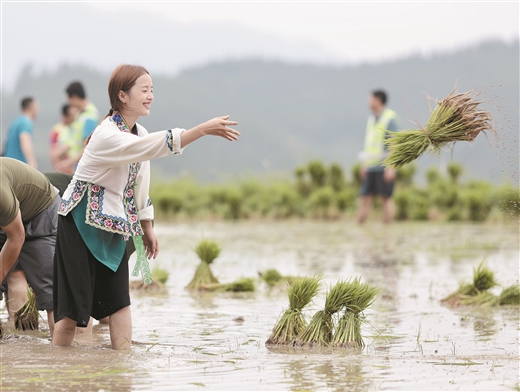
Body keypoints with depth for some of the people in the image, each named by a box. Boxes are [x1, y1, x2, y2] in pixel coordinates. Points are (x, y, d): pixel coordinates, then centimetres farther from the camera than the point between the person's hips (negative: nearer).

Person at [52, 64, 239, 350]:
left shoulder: (139, 134, 6)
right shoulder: (107, 135, -23)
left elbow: (139, 185, 16)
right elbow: (157, 145, -37)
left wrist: (147, 228, 17)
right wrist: (203, 130, -42)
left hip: (114, 225, 8)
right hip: (81, 221, -8)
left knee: (119, 299, 2)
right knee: (74, 298, -7)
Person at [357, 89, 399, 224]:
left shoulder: (390, 118, -8)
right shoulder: (371, 118, 15)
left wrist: (391, 168, -18)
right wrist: (364, 165, 19)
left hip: (384, 167, -7)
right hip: (370, 167, 7)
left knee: (386, 198, -2)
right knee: (365, 199, 5)